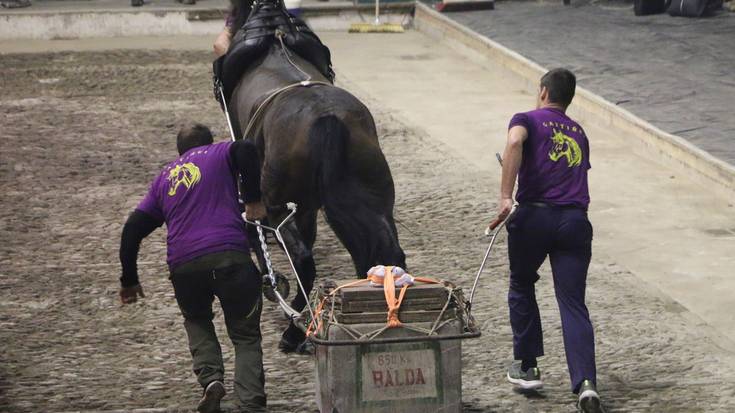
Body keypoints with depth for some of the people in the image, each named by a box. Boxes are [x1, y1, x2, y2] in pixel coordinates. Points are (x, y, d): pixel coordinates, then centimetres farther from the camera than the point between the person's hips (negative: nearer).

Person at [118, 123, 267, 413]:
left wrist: (129, 281, 29)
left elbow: (132, 230, 22)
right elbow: (245, 150, -9)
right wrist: (253, 200, -1)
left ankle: (210, 377, 2)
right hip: (230, 256, -3)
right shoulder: (219, 154, 17)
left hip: (183, 266, 3)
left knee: (197, 322, 28)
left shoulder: (164, 178, 26)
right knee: (245, 334, 9)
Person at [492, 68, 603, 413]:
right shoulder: (579, 133, 25)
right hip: (575, 221, 3)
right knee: (573, 303, -1)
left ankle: (526, 367, 25)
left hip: (534, 216, -3)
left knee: (521, 288, 22)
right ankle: (585, 382, -19)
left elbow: (515, 142, -14)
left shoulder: (527, 120, 9)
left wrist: (505, 196, -18)